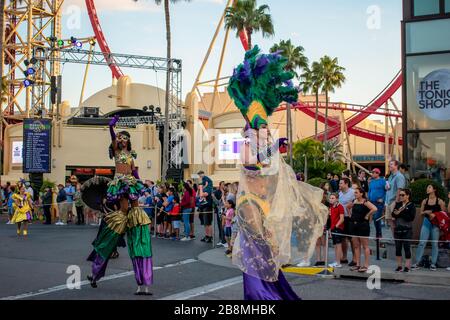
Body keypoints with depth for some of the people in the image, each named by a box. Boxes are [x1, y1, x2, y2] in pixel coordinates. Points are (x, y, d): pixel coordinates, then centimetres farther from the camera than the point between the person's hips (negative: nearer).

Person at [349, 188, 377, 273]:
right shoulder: (354, 201, 10)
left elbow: (374, 209, -27)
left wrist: (367, 215, -16)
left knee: (365, 246, -2)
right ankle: (358, 264, 15)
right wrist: (350, 214, 17)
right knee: (356, 246, 9)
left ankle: (366, 265, 1)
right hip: (354, 225, 8)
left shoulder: (365, 202, -12)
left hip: (363, 225, -8)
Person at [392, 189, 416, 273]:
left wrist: (400, 214, -16)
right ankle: (399, 266, 14)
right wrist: (394, 216, -15)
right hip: (398, 229, 5)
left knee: (406, 247, -4)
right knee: (398, 247, 6)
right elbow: (393, 214, 8)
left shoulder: (411, 205, -3)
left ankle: (407, 266, 3)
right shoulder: (398, 204, 12)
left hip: (407, 230, -5)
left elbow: (411, 217, -13)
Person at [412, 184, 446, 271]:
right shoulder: (425, 201, 9)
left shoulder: (440, 201, -1)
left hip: (435, 223, -3)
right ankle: (418, 262, 1)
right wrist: (426, 212, -8)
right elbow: (421, 212, 12)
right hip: (426, 222, 3)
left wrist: (435, 215, -14)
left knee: (435, 243, 2)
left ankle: (433, 263, 9)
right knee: (421, 243, -2)